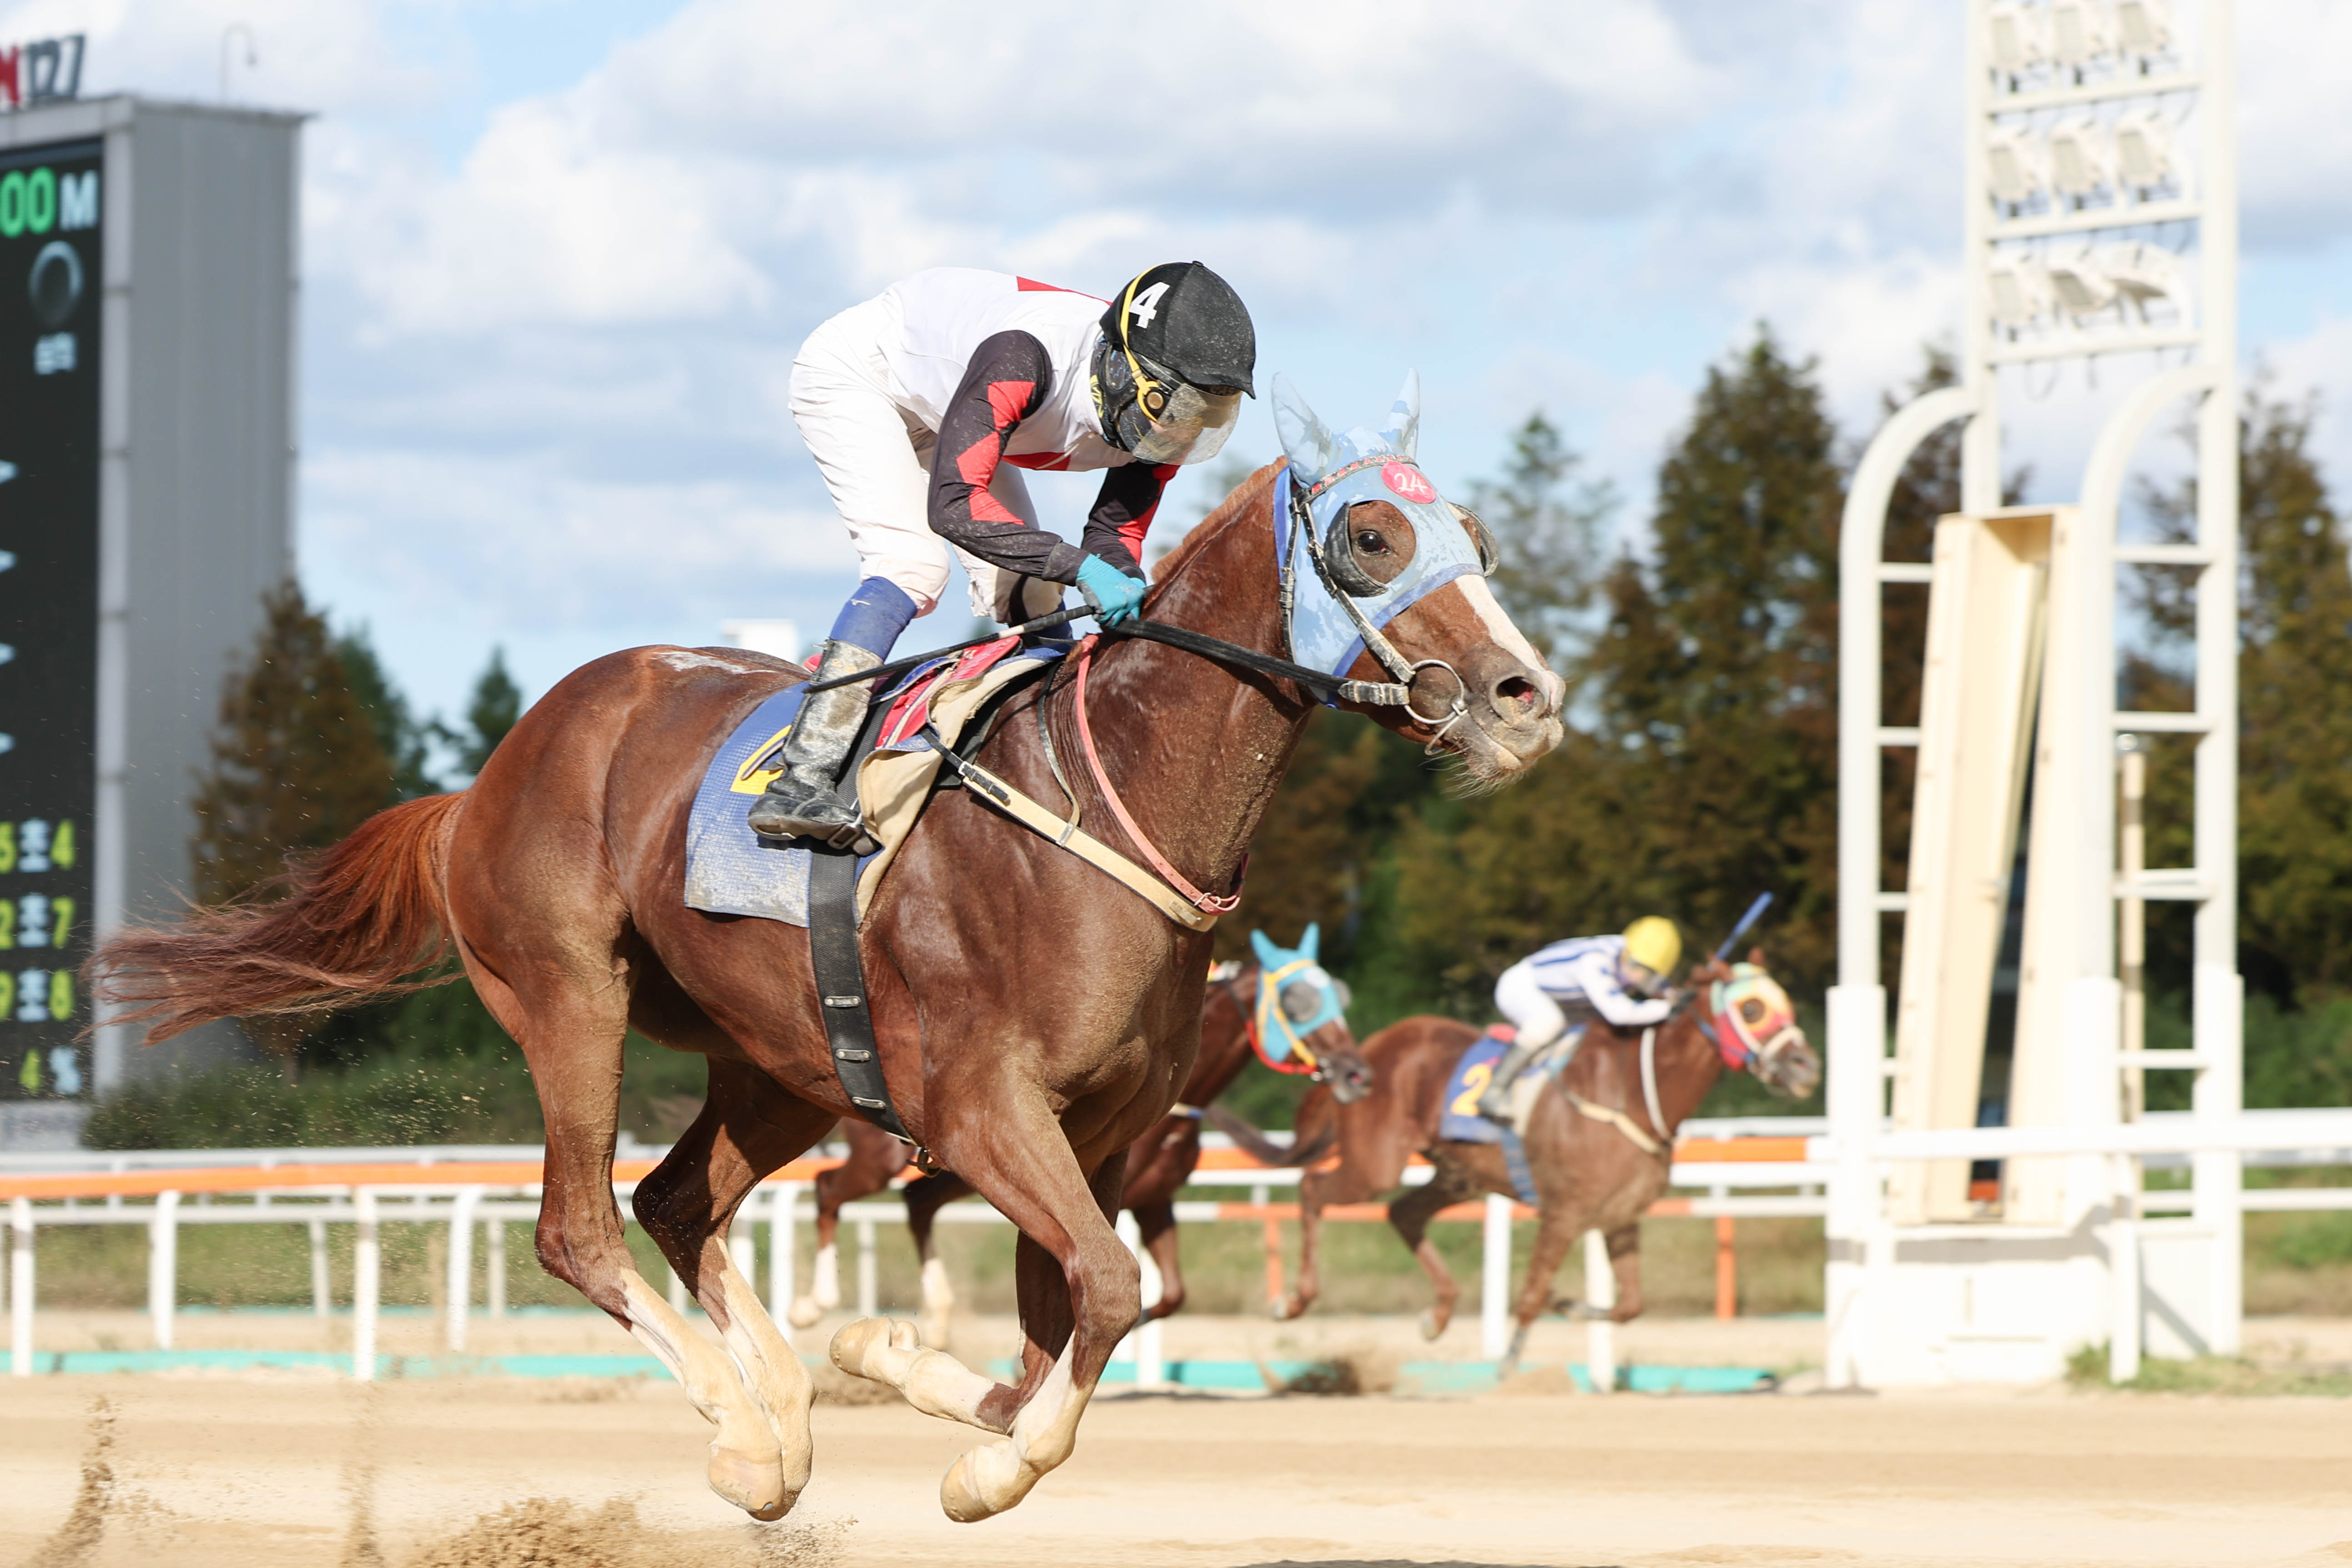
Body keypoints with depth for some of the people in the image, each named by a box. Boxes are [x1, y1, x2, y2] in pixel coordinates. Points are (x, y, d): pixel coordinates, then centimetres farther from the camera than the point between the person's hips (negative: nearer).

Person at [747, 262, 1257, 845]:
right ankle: (801, 780, -31)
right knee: (911, 564, -25)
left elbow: (1115, 537, -12)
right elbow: (953, 506, -48)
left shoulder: (1154, 418, -21)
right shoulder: (1024, 359, -44)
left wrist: (1131, 603, -33)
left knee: (1029, 589, -3)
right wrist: (1081, 567, -53)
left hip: (935, 407, 8)